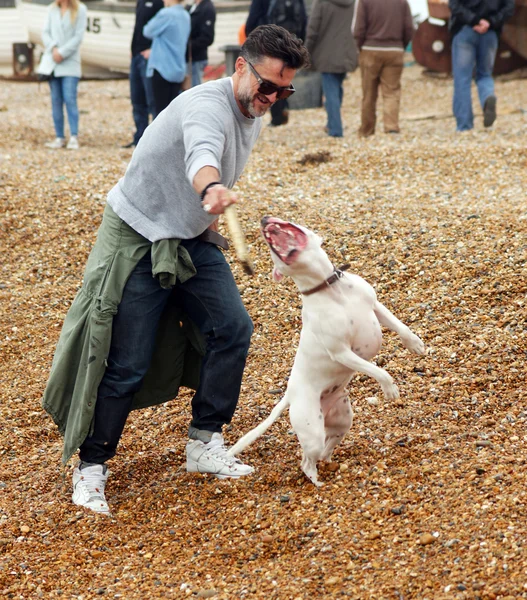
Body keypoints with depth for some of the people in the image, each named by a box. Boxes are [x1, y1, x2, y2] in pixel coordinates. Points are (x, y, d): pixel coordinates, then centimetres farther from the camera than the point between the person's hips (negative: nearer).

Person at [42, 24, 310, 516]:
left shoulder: (252, 116, 3)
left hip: (192, 239, 8)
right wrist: (212, 190, -71)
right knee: (126, 363, -7)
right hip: (137, 239, -8)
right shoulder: (207, 106, -27)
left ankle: (205, 444, 7)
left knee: (232, 329, -4)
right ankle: (91, 467, 8)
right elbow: (201, 154, -51)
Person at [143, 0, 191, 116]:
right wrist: (154, 51, 18)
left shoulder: (166, 14, -15)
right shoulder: (185, 16, 9)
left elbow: (148, 32, -4)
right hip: (179, 69, 7)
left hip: (163, 68, -7)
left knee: (161, 108, -3)